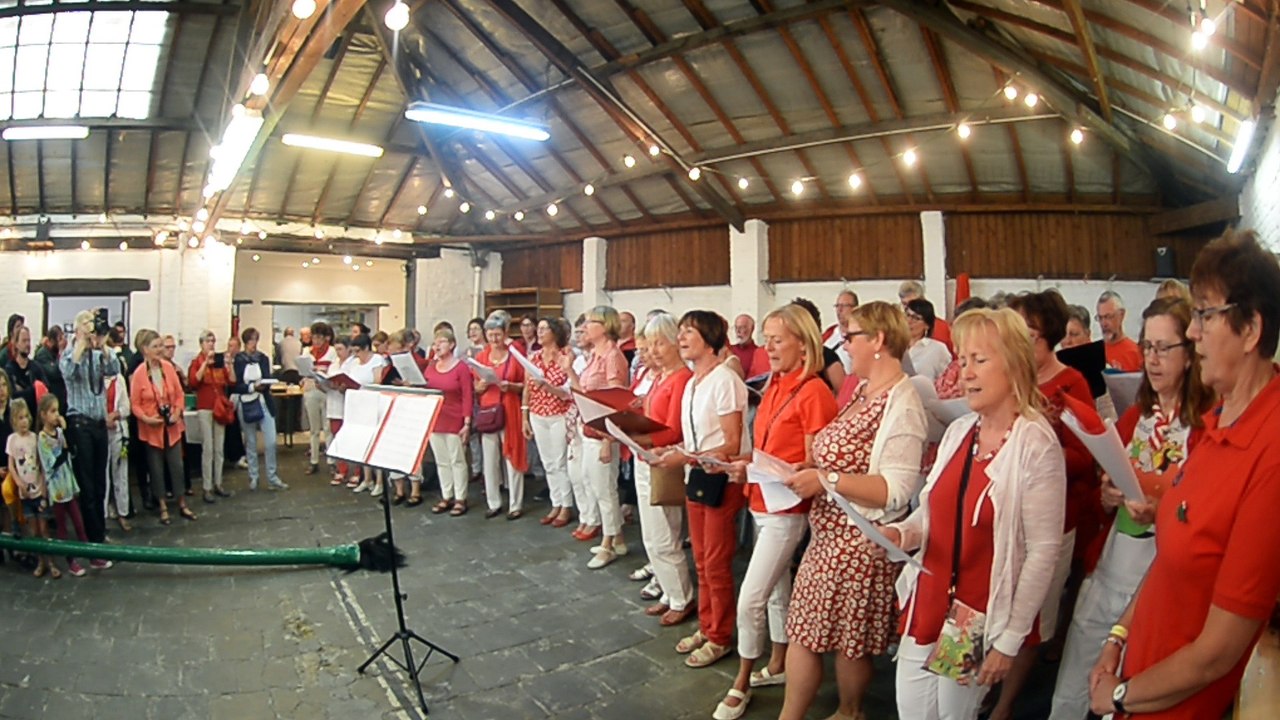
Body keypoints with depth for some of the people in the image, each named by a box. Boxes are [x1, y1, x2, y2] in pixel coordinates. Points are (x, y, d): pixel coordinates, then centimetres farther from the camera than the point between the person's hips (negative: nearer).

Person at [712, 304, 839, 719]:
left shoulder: (814, 393, -18)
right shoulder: (774, 386, 8)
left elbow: (814, 464, -17)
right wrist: (742, 464, -2)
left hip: (786, 509, -8)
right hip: (761, 504, 8)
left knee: (749, 599, -3)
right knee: (776, 590, 20)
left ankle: (742, 683, 14)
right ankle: (777, 665, 35)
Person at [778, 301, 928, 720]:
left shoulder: (900, 404, -20)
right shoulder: (864, 392, 9)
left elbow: (897, 490, -26)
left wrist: (826, 480, -28)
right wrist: (810, 472, 5)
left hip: (862, 543, -9)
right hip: (829, 536, 9)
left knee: (851, 640, 12)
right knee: (804, 632, 16)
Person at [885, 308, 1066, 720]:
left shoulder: (1037, 445, -15)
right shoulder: (958, 431, 3)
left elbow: (1043, 551, -15)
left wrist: (1011, 637, -12)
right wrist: (901, 533, -9)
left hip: (981, 620, -5)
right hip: (927, 603, 6)